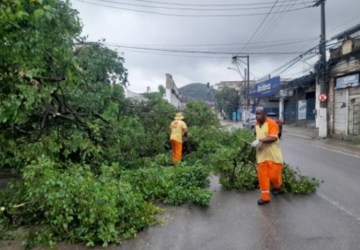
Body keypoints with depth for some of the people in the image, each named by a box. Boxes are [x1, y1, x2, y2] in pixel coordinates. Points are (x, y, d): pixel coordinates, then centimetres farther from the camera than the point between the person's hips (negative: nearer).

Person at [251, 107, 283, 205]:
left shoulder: (271, 123, -16)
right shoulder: (256, 124, 8)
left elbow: (274, 138, -28)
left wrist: (260, 140, -32)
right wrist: (256, 142, 9)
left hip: (273, 155, -6)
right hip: (261, 155, 6)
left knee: (273, 175, 1)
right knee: (262, 176, 3)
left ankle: (277, 187, 36)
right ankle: (265, 197, 13)